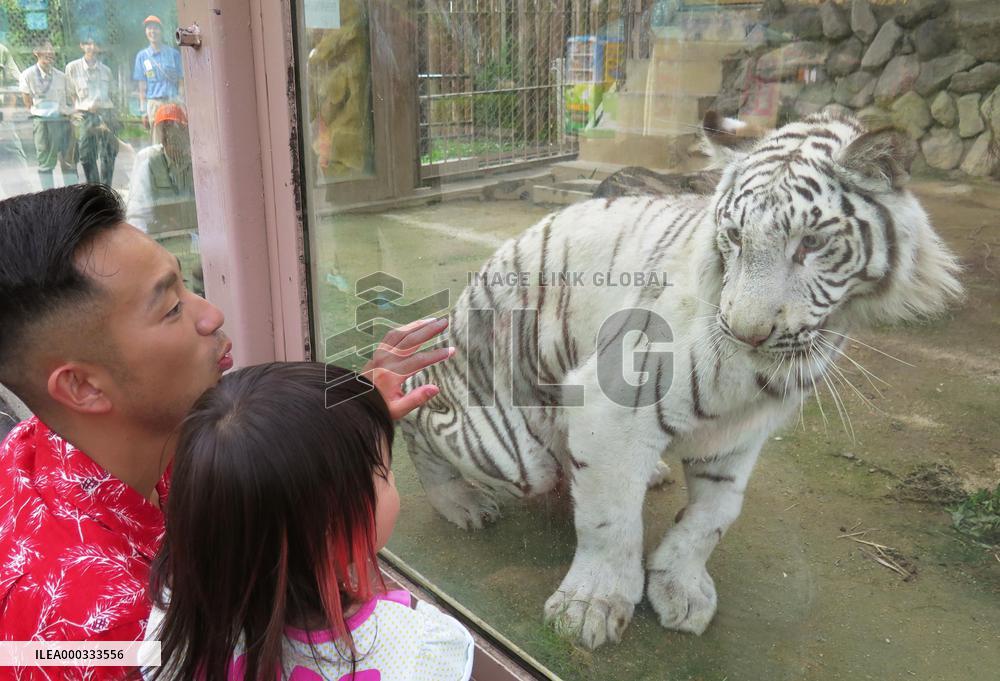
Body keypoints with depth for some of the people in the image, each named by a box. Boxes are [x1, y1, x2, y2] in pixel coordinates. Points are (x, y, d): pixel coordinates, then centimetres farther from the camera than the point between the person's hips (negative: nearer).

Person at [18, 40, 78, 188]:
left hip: (63, 120, 4)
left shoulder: (60, 76, 11)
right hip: (43, 121, -4)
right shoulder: (28, 75, 0)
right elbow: (28, 102, 2)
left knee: (69, 160, 4)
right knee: (46, 161, -1)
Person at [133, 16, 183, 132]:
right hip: (154, 103, 1)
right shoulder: (142, 56, 12)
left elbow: (181, 81, 9)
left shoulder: (173, 53, 9)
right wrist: (143, 111, 4)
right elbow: (141, 85, 10)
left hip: (174, 101, -1)